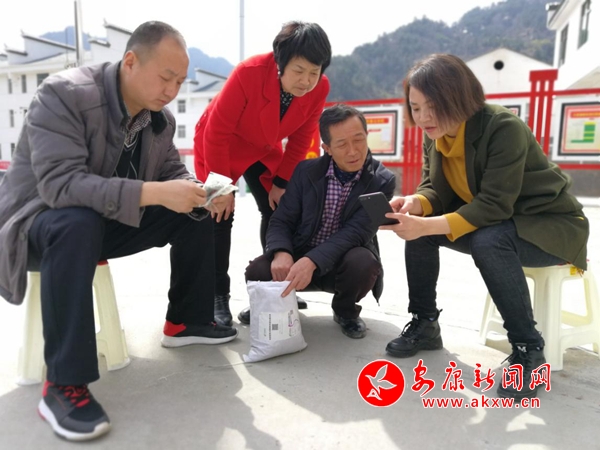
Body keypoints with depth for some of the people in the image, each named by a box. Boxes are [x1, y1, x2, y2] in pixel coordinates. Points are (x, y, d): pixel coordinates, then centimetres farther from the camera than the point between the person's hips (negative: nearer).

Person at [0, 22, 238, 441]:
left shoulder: (161, 118, -3)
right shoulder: (64, 93, -24)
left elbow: (174, 172, 3)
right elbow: (59, 184, -34)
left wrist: (202, 193, -21)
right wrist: (153, 193, -43)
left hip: (109, 221, 7)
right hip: (37, 221, -6)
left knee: (196, 214, -4)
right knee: (78, 223, -40)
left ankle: (186, 321, 9)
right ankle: (63, 385, -31)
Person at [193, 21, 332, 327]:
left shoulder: (319, 88, -21)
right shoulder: (249, 73, -34)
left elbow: (300, 139, -7)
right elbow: (217, 132, -27)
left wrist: (281, 182, -7)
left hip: (264, 150, 5)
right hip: (220, 146, -4)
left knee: (277, 210, 1)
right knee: (220, 214, -10)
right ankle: (218, 295, 2)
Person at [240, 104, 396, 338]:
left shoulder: (382, 181, -13)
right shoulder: (306, 171, -6)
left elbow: (355, 232, -23)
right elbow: (281, 221, -8)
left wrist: (312, 261, -39)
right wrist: (282, 253, -31)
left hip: (344, 261, -1)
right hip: (299, 256, 1)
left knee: (363, 264, -35)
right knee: (257, 272, -25)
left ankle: (346, 311, 1)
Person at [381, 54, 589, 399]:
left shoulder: (504, 128, -27)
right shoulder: (435, 135, -6)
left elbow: (495, 205, -32)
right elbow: (436, 190, -5)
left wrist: (428, 225, -42)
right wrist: (414, 204, -28)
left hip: (551, 225, -6)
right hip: (490, 222, 7)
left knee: (488, 242, -37)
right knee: (417, 229, -12)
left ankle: (529, 349, -18)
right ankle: (424, 324, 2)